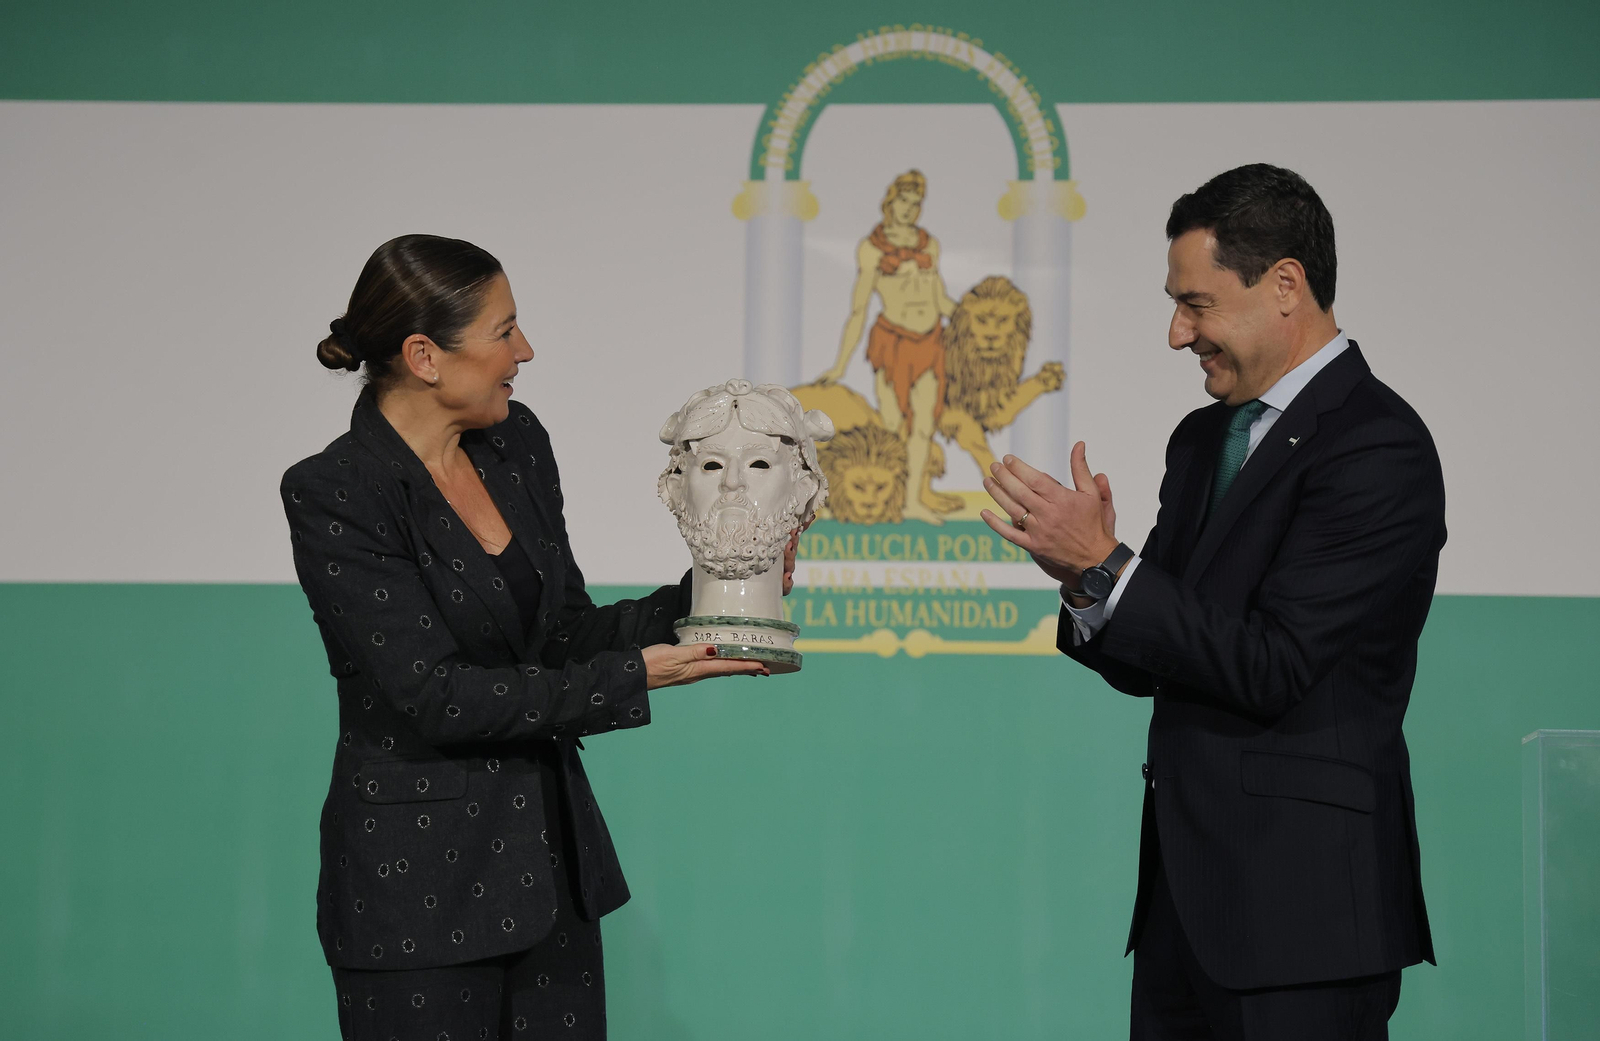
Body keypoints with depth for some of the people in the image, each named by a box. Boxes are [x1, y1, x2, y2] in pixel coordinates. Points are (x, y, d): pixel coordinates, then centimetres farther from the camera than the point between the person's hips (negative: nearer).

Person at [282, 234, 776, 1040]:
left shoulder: (517, 443, 5)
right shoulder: (332, 495, -16)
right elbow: (434, 694, -20)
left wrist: (700, 600, -4)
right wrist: (630, 679, -20)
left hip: (548, 855, 7)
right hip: (418, 881, -6)